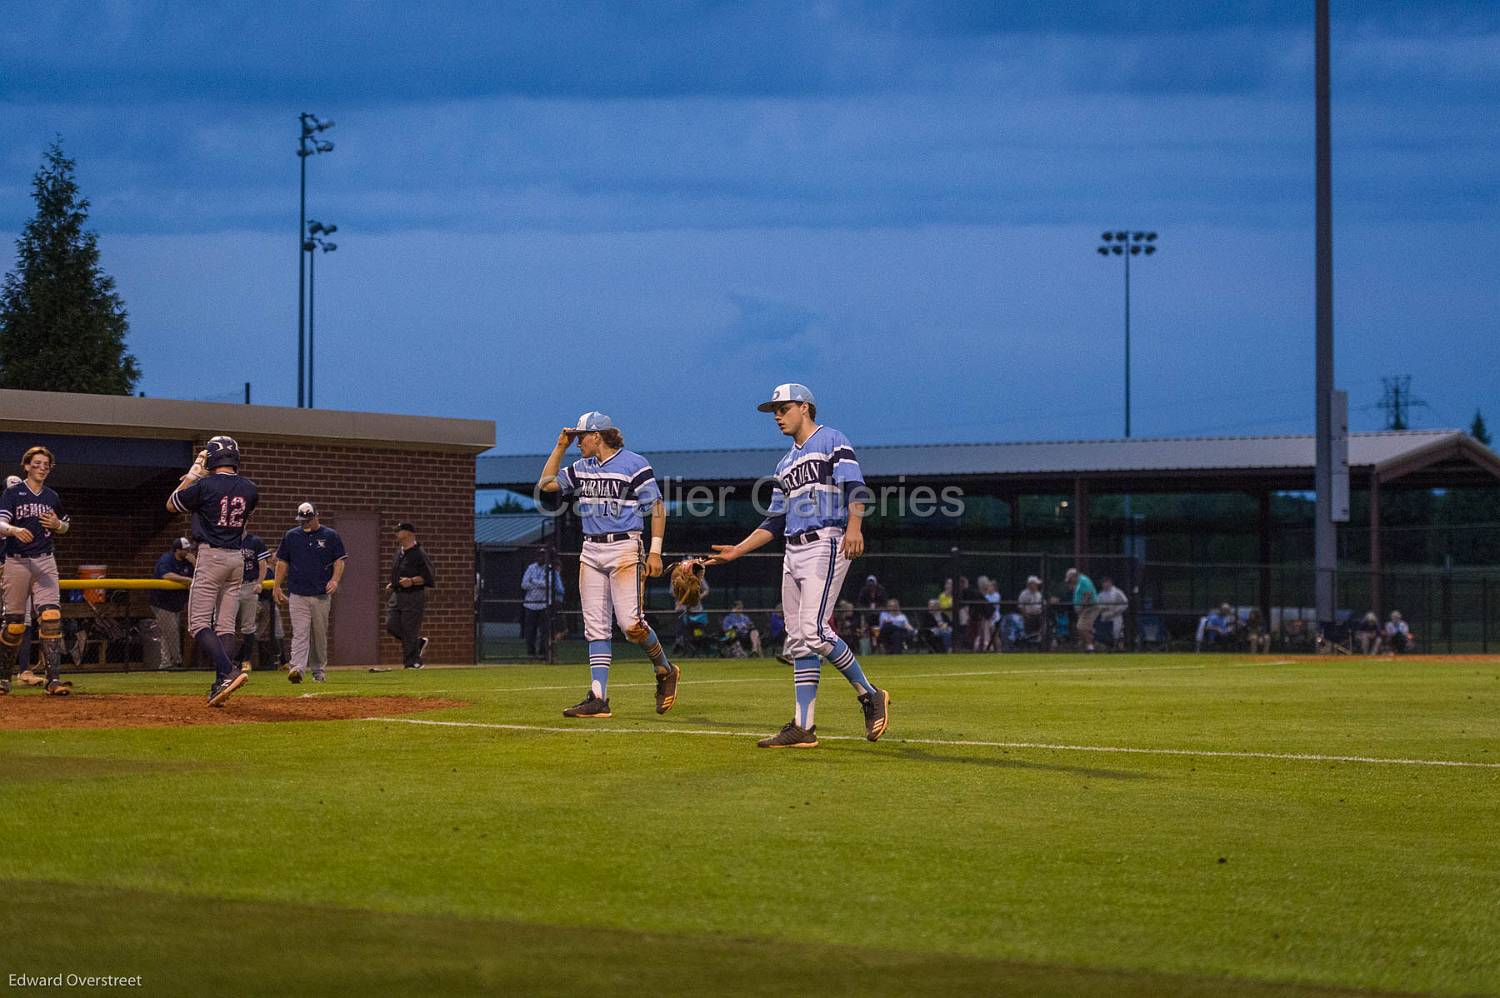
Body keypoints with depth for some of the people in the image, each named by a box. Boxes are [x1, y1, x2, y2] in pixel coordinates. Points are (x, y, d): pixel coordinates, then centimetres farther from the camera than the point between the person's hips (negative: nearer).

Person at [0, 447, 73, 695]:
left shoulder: (52, 497, 12)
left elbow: (65, 527, 25)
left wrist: (58, 525, 1)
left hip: (45, 561, 3)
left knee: (51, 616, -13)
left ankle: (53, 679, -18)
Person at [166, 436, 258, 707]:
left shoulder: (204, 485, -11)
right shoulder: (249, 489, 4)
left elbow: (171, 504, 4)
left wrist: (193, 474, 13)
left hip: (210, 555, -6)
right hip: (237, 559, 6)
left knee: (199, 623, -5)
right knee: (226, 624, 8)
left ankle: (228, 671, -25)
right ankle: (220, 685, 1)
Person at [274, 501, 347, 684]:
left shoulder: (330, 536, 6)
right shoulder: (290, 536, 10)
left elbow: (340, 560, 4)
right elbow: (282, 562, 14)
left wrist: (335, 580, -12)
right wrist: (277, 586, 7)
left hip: (322, 595, 0)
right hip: (298, 595, 0)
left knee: (320, 634, 5)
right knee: (299, 633, -13)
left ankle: (319, 670, 17)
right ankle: (297, 668, -25)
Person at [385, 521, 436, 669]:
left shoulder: (419, 554, -12)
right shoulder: (399, 552, 15)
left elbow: (429, 578, -15)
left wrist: (412, 581, -26)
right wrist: (392, 584, 14)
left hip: (414, 597, -8)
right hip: (396, 595, 8)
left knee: (410, 630, -6)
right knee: (391, 626, 1)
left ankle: (412, 662, 3)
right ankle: (419, 642, 20)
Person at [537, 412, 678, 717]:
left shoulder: (634, 464, -5)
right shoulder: (583, 468, 15)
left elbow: (657, 507, -7)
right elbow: (546, 483, 22)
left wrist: (655, 551, -14)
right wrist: (560, 445, 15)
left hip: (624, 549, -7)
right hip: (591, 552, 7)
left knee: (631, 624, -15)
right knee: (595, 627, 1)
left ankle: (665, 671, 9)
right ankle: (598, 698, -1)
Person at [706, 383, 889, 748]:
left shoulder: (832, 441, 0)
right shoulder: (786, 464, 24)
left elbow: (855, 487, -15)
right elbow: (774, 522, 25)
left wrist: (854, 526, -32)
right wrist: (737, 551, 17)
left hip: (826, 545, -9)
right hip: (793, 552, 9)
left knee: (814, 631, -20)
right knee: (798, 641, 3)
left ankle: (869, 695, -5)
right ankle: (803, 728, 2)